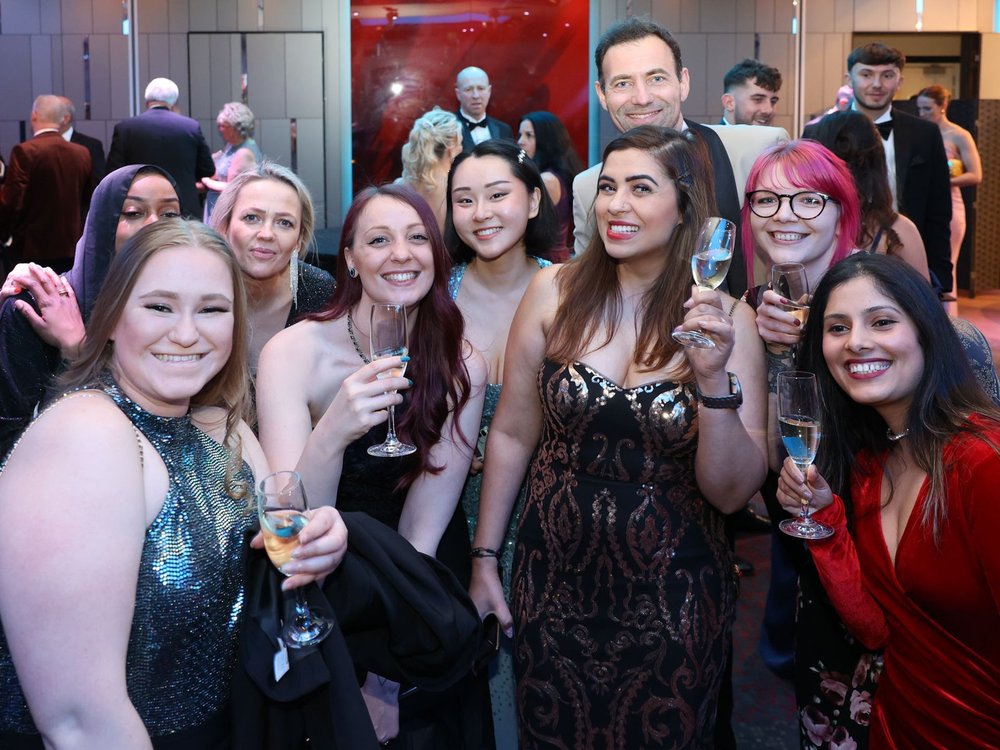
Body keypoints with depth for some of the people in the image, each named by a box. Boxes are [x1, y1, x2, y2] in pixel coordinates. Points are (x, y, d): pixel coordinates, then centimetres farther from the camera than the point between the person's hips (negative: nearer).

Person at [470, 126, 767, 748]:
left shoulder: (726, 320, -9)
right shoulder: (557, 292, -7)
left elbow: (731, 493, -11)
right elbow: (512, 434, 0)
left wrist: (714, 378, -26)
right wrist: (485, 559, 3)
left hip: (674, 598, -1)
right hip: (552, 584, 1)